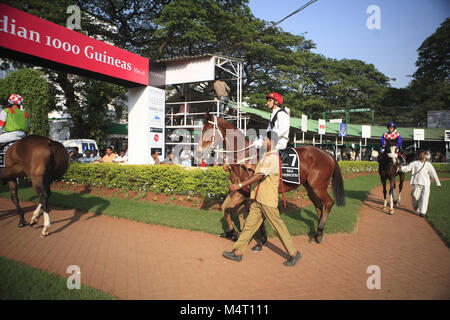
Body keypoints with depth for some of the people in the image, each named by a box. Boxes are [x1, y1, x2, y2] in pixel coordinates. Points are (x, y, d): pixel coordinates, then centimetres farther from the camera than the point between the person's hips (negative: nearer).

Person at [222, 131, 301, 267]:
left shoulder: (273, 157, -17)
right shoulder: (266, 156, 14)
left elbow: (260, 175, -25)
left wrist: (239, 185, -26)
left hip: (268, 200, -9)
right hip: (258, 198, 9)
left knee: (278, 226, 2)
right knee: (249, 224, 11)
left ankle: (294, 254, 18)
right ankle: (238, 252, 18)